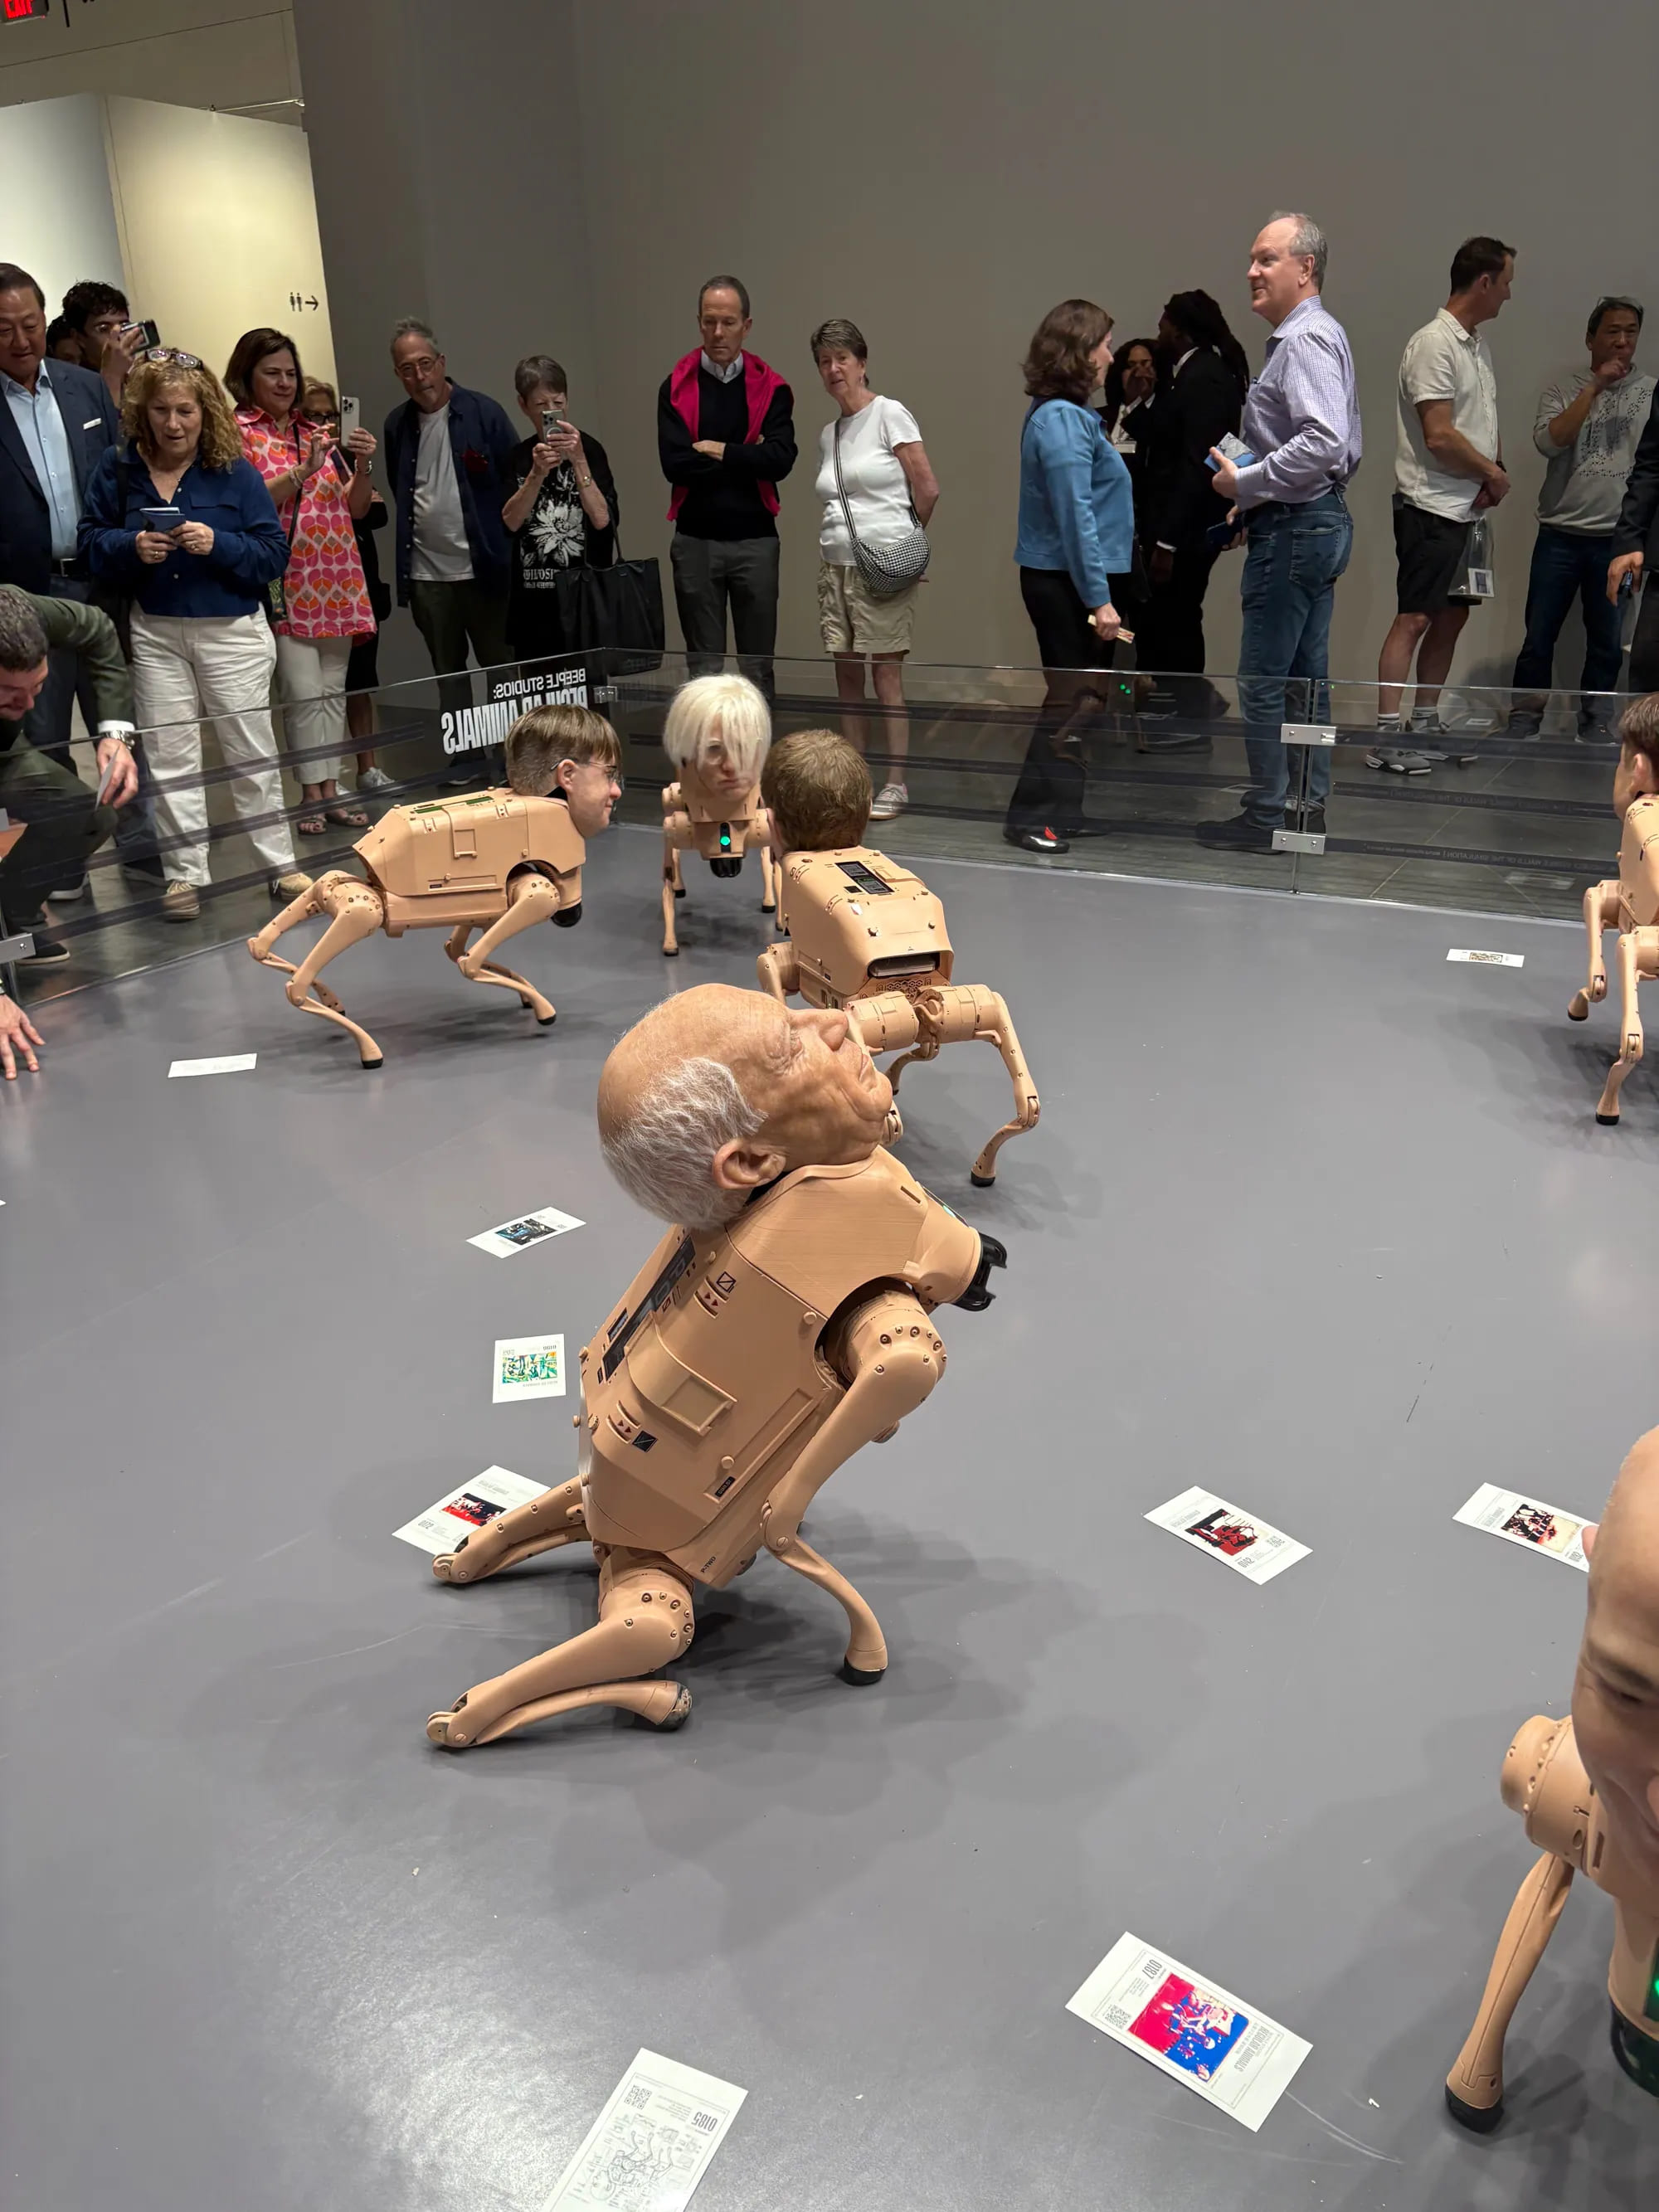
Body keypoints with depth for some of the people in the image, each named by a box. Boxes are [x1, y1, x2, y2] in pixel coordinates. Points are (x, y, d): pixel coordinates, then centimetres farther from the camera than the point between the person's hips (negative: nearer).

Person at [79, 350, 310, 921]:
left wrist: (217, 544, -23)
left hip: (232, 630, -2)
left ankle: (281, 864, 16)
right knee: (170, 757, 5)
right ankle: (185, 875, 14)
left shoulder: (235, 472, -4)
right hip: (154, 632, 2)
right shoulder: (119, 470, 2)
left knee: (251, 751, 5)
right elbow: (91, 541, 5)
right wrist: (132, 547, -15)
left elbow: (274, 552, -8)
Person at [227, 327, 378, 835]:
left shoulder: (316, 431, 15)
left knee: (333, 689, 6)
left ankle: (331, 789, 11)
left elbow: (356, 507, 13)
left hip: (336, 579, 5)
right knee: (304, 691, -10)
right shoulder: (237, 431, 0)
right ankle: (311, 794, -3)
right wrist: (303, 470, -20)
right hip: (284, 582, -5)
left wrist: (362, 466, -6)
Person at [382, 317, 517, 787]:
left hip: (482, 568, -4)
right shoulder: (398, 424, 8)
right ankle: (465, 756, 21)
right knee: (447, 671, 11)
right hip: (425, 572, 4)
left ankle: (506, 756, 13)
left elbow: (513, 485, -3)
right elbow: (399, 495, 17)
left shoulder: (483, 413, -4)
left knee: (500, 664, 3)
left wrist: (504, 551, -7)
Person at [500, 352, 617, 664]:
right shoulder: (519, 457, 10)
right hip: (532, 602, 3)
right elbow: (511, 521, -4)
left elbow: (602, 519, -13)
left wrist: (578, 461, -23)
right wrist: (537, 474, -18)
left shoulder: (589, 449, -1)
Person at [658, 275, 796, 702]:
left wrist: (718, 452, -9)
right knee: (703, 667, 5)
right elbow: (674, 463, -10)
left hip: (755, 539, 0)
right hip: (695, 541, 0)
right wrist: (746, 458, -8)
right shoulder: (677, 387, 3)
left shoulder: (771, 388, 4)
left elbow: (780, 460, -11)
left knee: (758, 666, 5)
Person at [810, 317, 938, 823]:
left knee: (886, 675, -5)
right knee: (846, 675, 7)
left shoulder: (890, 415, -4)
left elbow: (928, 491, -5)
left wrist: (901, 541, 7)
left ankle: (896, 783, 2)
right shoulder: (828, 434, 15)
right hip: (835, 565, 6)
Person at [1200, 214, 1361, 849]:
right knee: (1306, 678, 14)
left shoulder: (1305, 340, -15)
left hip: (1294, 528, -11)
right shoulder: (1316, 333, 18)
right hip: (1318, 518, 11)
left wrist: (1245, 483, -20)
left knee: (1263, 682, -6)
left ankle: (1267, 816, 0)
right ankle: (1308, 809, 21)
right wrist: (1253, 493, 16)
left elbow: (1324, 441, -28)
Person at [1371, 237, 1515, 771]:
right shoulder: (1434, 344, -13)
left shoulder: (1478, 346, 15)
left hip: (1466, 507, 9)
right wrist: (1494, 473, -7)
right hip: (1431, 506, -9)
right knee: (1414, 619, -11)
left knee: (1452, 617, 12)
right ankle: (1385, 737, -11)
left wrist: (1491, 476, 1)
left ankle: (1425, 724, 20)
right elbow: (1439, 435, -20)